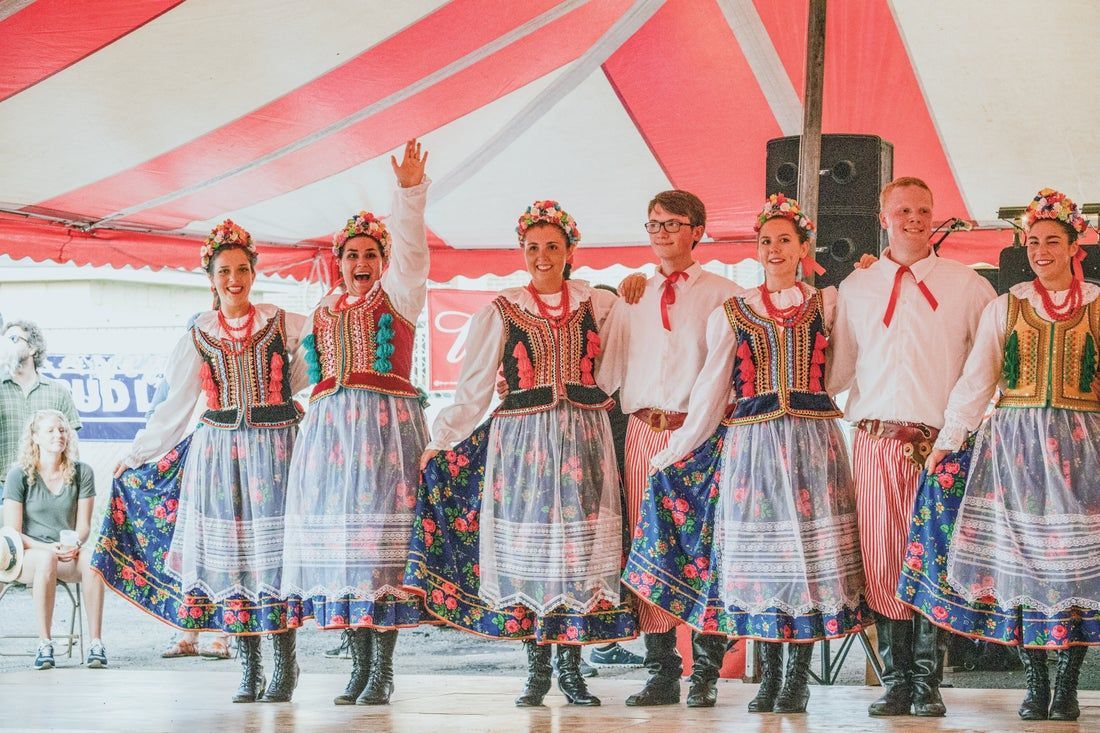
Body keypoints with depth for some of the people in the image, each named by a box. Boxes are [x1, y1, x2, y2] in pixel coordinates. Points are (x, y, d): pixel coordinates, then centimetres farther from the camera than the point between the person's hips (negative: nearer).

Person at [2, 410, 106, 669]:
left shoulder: (81, 472, 4)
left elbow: (83, 526, 5)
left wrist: (75, 545, -19)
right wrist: (49, 548, -21)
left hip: (69, 554, 2)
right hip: (27, 556, -2)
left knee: (92, 558, -33)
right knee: (47, 559, -39)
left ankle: (96, 642, -34)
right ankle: (44, 644, -35)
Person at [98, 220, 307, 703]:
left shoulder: (284, 325, 5)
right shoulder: (199, 337, 10)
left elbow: (309, 384, 12)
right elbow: (175, 408, 13)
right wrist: (135, 455, 14)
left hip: (276, 447, -2)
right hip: (220, 451, 2)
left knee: (275, 551, -5)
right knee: (229, 554, -2)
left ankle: (285, 666, 1)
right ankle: (249, 671, 3)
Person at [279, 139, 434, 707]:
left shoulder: (397, 297, 7)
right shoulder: (322, 315, 21)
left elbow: (409, 249, -9)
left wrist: (410, 189, -22)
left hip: (386, 424, -5)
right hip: (329, 426, 5)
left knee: (381, 530, -9)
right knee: (337, 537, 1)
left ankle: (383, 670, -8)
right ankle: (360, 665, 6)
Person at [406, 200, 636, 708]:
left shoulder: (598, 304, 8)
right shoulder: (500, 313, 4)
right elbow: (472, 391, 3)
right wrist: (437, 443, -1)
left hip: (585, 438, 1)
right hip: (522, 439, -1)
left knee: (581, 547, -1)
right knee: (528, 545, -1)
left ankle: (571, 666, 6)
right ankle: (537, 670, 6)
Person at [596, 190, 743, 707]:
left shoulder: (724, 296, 7)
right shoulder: (631, 299, 18)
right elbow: (606, 370, 18)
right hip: (644, 431, 3)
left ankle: (706, 672, 0)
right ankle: (661, 672, 6)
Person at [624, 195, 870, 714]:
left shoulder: (826, 304, 12)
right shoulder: (731, 314, 11)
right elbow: (711, 389, 13)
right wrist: (676, 451, 12)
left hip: (813, 444, 0)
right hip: (749, 445, 1)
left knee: (810, 553, -4)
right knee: (757, 556, -1)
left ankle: (798, 677, 2)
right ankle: (769, 676, 7)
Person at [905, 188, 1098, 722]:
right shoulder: (1004, 308, 9)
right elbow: (975, 381, 7)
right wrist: (946, 443, 1)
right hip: (1014, 445, 1)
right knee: (1020, 559, -3)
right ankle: (1035, 684, 3)